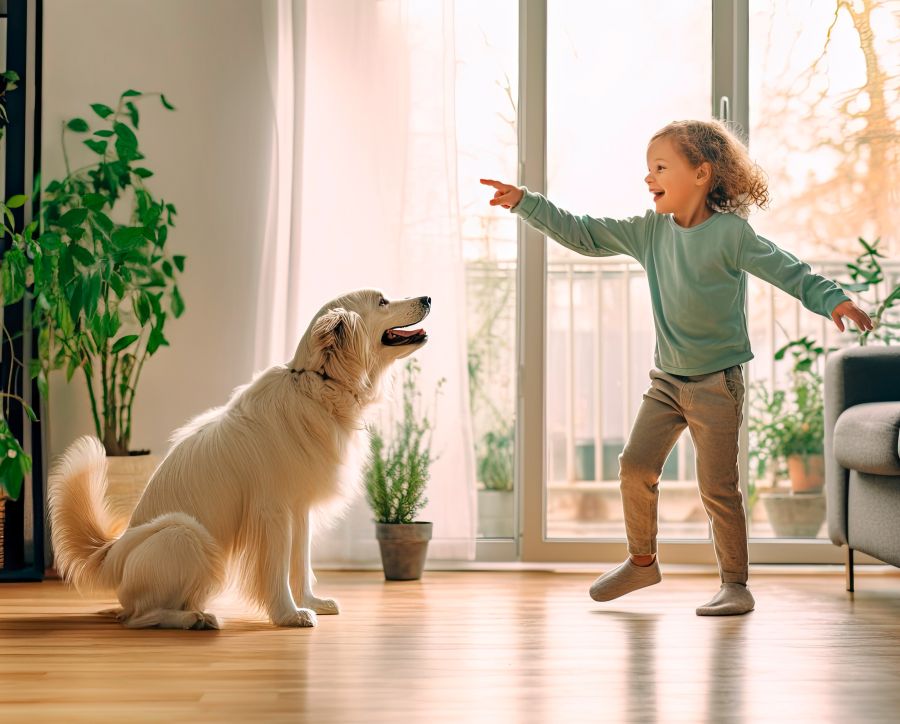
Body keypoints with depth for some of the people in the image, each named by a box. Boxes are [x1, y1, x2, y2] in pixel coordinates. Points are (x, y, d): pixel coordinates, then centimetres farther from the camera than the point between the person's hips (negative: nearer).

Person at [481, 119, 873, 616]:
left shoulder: (730, 233, -13)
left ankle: (735, 585, 10)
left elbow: (787, 271, -16)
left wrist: (833, 299, -32)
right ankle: (642, 561, 21)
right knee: (635, 466, 0)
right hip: (666, 378, 6)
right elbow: (583, 235, 7)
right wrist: (524, 203, 3)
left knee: (717, 487, -4)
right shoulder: (649, 231, 4)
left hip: (717, 382, -5)